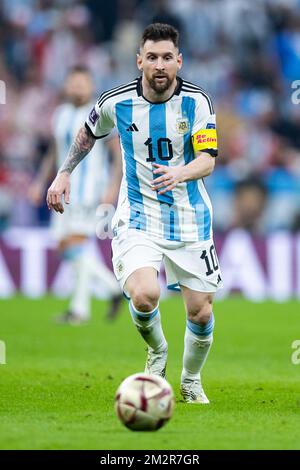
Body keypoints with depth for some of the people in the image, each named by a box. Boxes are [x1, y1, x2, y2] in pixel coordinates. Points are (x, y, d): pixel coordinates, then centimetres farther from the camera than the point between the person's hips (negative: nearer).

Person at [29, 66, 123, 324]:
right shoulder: (61, 115, 13)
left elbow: (119, 153, -8)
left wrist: (113, 187, -19)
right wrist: (40, 183, 15)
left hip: (92, 186, -7)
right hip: (66, 187, 7)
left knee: (77, 241, -16)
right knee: (65, 246, 2)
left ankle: (80, 307, -12)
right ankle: (114, 287, 15)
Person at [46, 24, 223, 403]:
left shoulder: (196, 101, -10)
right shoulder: (116, 102, -7)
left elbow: (207, 160, -18)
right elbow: (89, 133, 16)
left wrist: (178, 175, -38)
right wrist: (64, 174, 13)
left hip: (189, 218, 1)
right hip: (138, 217, -1)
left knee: (201, 313, 3)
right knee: (144, 296, -25)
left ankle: (191, 381, 32)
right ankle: (157, 351, 9)